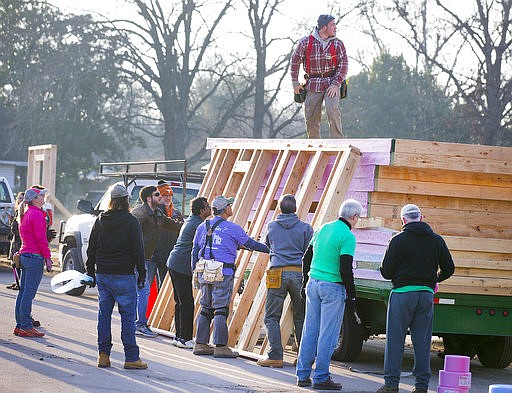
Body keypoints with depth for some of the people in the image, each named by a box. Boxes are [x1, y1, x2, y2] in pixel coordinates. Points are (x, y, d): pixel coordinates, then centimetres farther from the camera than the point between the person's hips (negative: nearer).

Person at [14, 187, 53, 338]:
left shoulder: (25, 215, 17)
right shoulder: (37, 215, -13)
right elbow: (41, 239, -17)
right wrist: (48, 258, -12)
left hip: (24, 256, 10)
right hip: (35, 257, -10)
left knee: (23, 292, 12)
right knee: (28, 293, -7)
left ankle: (20, 325, 15)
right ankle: (26, 327, -6)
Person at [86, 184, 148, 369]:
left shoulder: (100, 220, 6)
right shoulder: (130, 221, -9)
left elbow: (91, 249, 11)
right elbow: (138, 250, -9)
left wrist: (91, 272, 18)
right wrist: (142, 273, -1)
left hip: (102, 274, 5)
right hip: (124, 275, -5)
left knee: (104, 314, 9)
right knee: (128, 315, -2)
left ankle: (103, 354, 9)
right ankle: (131, 357, -2)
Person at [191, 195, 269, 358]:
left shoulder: (202, 227, 9)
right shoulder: (233, 229, -6)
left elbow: (195, 250, 12)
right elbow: (250, 244, 3)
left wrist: (195, 271, 19)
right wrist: (269, 249, 16)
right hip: (223, 274, -5)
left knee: (206, 308, 11)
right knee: (221, 310, -3)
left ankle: (200, 344, 11)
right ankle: (220, 346, -3)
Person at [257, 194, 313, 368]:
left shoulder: (272, 226, 10)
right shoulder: (305, 228, 5)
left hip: (278, 273, -1)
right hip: (299, 274, 1)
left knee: (272, 317, 3)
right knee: (301, 318, 10)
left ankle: (275, 357, -8)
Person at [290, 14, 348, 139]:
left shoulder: (337, 43, 2)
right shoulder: (305, 43, 0)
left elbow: (343, 65, 0)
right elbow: (295, 61, 11)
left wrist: (336, 84, -11)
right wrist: (295, 82, 7)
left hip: (331, 83, -1)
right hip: (312, 85, 1)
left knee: (332, 110, -21)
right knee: (311, 118, 2)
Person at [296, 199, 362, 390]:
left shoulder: (323, 228, 11)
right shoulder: (348, 236, -12)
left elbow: (307, 258, 16)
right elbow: (345, 269, -17)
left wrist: (305, 283, 24)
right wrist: (351, 295, -10)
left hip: (313, 284, 7)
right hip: (332, 288, -7)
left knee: (310, 331, 11)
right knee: (328, 334, -1)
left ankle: (303, 375, 14)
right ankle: (321, 378, 1)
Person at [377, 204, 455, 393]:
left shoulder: (398, 240, -4)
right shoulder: (436, 240, 6)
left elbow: (386, 272, -4)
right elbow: (448, 269, 9)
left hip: (402, 293, -3)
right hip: (427, 293, 3)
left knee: (395, 340, 2)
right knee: (422, 342, 7)